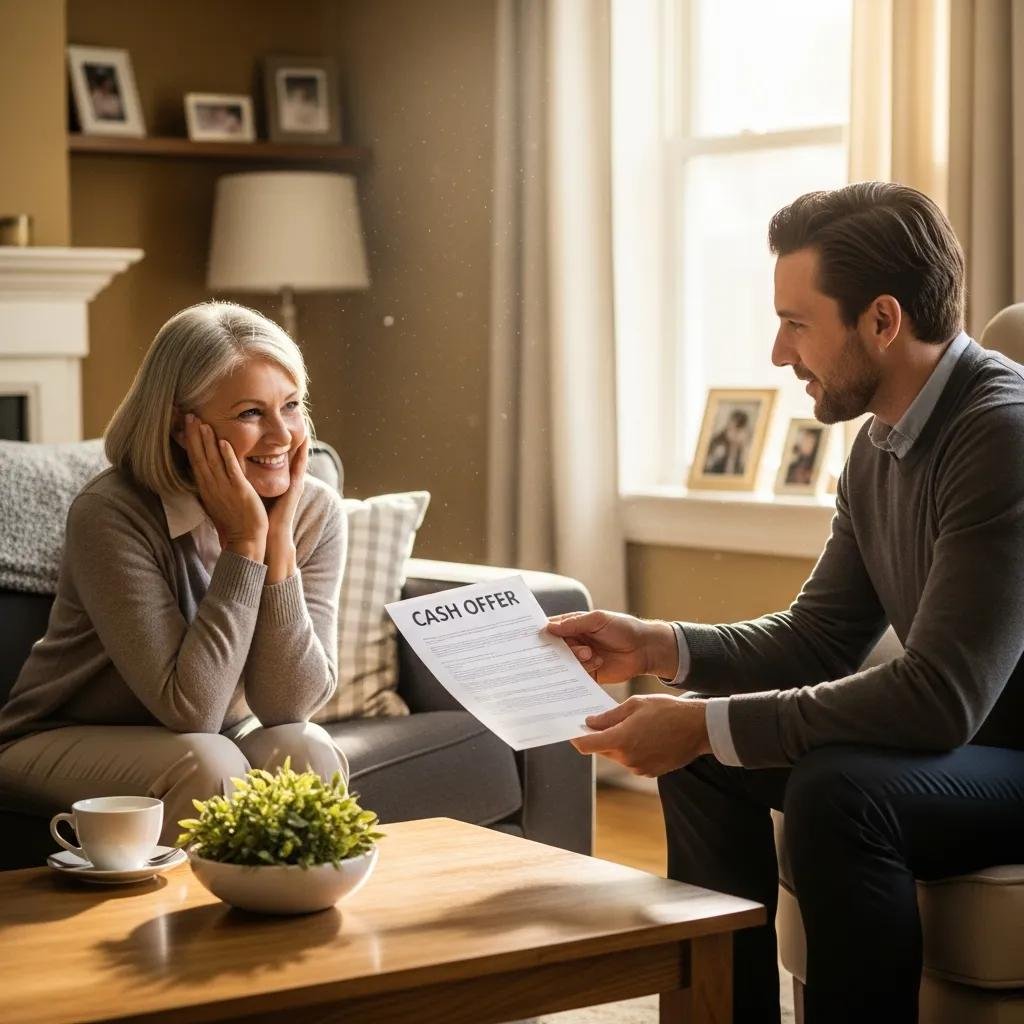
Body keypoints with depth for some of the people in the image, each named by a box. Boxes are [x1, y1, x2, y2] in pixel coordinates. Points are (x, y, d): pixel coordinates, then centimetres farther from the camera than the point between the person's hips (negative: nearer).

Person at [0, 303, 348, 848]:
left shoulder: (316, 512, -12)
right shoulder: (111, 515, -25)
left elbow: (289, 704, -18)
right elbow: (190, 708, -28)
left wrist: (279, 537, -25)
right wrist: (247, 542, -29)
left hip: (221, 736, 4)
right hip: (64, 742, -4)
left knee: (307, 752, -26)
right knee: (208, 763, -31)